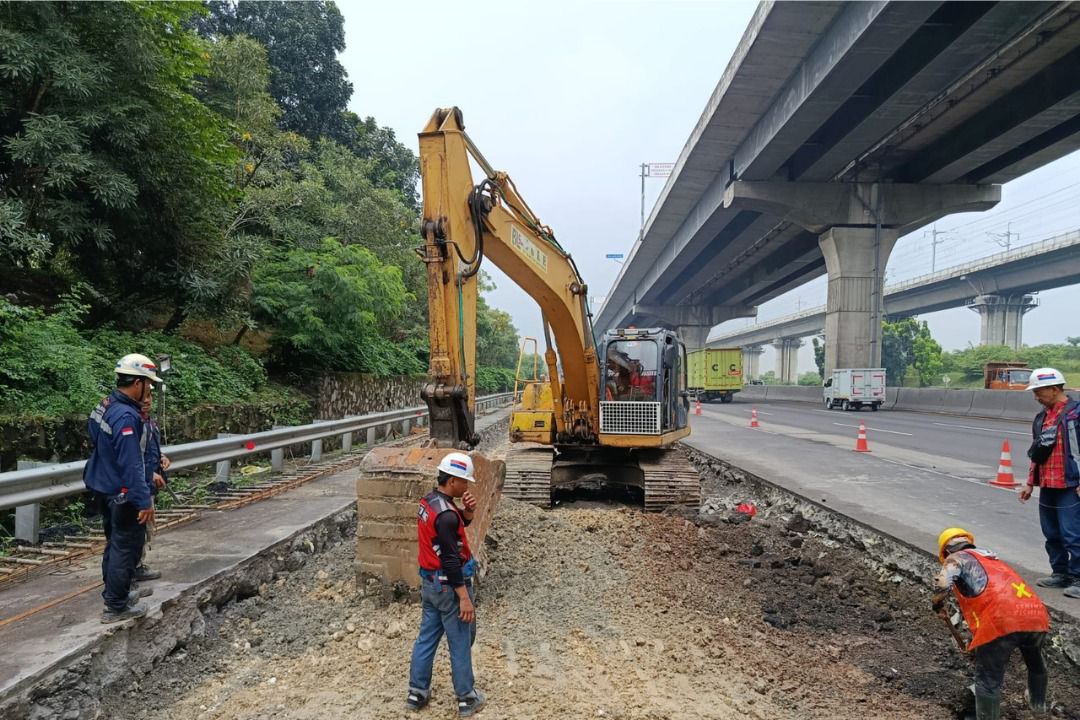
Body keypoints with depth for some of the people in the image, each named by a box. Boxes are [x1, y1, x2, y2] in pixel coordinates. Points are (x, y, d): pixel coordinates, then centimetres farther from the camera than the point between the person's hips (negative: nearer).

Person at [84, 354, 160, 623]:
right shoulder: (126, 417, -26)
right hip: (123, 495, -10)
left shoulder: (105, 406, 4)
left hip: (103, 489, 10)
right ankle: (116, 607, 9)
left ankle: (115, 593, 35)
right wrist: (144, 501, -24)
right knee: (127, 548, 1)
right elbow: (131, 465, -28)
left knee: (115, 543, 22)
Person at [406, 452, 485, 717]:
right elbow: (450, 560, -27)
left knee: (427, 637, 18)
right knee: (460, 643, 5)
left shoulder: (428, 501, 4)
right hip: (448, 586, -9)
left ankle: (417, 692, 27)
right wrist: (464, 597, -23)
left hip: (429, 582, 9)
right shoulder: (446, 514, -27)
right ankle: (466, 699, 17)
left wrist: (467, 512, -5)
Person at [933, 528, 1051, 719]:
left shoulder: (957, 558, 12)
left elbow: (942, 585, -10)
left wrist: (938, 606, 11)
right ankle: (1038, 702, 59)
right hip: (1037, 615, 8)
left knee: (988, 681, 4)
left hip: (1000, 621, -8)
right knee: (1035, 661, 36)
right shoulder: (992, 558, 33)